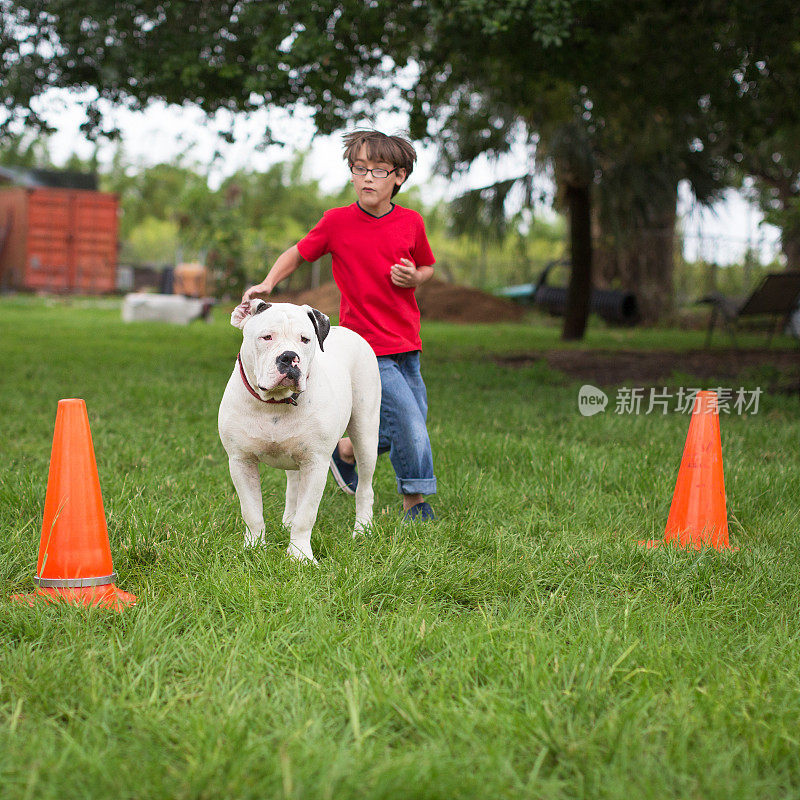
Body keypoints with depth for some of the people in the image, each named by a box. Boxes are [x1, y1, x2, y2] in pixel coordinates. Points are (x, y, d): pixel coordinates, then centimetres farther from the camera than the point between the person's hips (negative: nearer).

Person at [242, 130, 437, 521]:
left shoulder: (411, 223, 3)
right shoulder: (337, 221, -5)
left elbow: (427, 267, 18)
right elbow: (299, 252, 7)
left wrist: (414, 278, -4)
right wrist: (267, 283, -7)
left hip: (407, 345, 5)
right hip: (367, 346, -5)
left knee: (413, 427, 7)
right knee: (410, 426, -13)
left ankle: (345, 450, 30)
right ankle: (416, 504, 5)